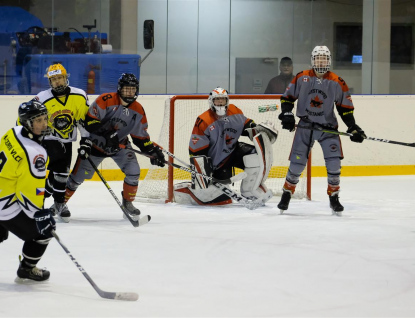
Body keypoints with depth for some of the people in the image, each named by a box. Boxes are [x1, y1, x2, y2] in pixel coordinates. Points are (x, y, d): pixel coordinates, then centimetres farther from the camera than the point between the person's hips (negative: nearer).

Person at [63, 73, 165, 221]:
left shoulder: (138, 110, -5)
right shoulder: (106, 100, -20)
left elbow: (141, 137, 3)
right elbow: (90, 121, -23)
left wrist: (153, 151, -7)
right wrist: (106, 132, -34)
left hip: (120, 145, 4)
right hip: (96, 143, -4)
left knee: (133, 172, -13)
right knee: (78, 175, -3)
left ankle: (128, 203, 10)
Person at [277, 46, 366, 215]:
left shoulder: (338, 83, -4)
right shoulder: (302, 78, -3)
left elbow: (346, 107, 2)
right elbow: (287, 97, 4)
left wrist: (353, 127, -7)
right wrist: (287, 114, -11)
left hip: (328, 127, 0)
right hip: (305, 125, 0)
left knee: (334, 161, -11)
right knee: (297, 161, -2)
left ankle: (334, 197, 5)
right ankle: (287, 193, 17)